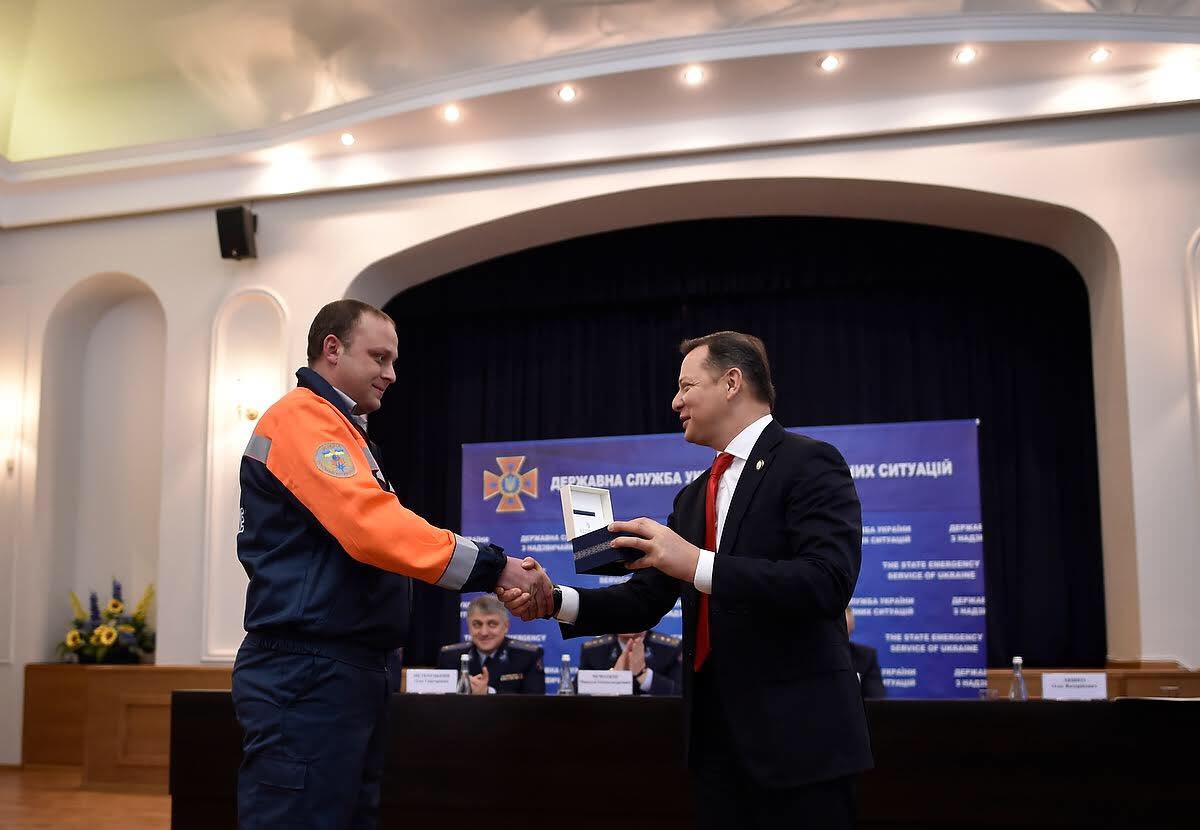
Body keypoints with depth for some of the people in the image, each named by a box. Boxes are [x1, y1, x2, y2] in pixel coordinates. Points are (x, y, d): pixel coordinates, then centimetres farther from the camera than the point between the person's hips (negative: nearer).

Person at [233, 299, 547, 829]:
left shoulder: (340, 429, 21)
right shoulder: (303, 418, -11)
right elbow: (372, 528, -23)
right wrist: (491, 567, -21)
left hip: (355, 671, 10)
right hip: (309, 675, -10)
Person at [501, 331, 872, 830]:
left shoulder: (810, 464, -8)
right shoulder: (693, 497, 16)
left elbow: (828, 582, -21)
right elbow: (647, 599, 12)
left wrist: (699, 564, -26)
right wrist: (556, 600, -5)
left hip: (796, 731, -7)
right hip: (715, 731, 7)